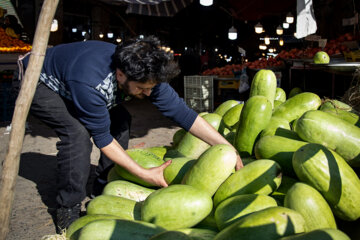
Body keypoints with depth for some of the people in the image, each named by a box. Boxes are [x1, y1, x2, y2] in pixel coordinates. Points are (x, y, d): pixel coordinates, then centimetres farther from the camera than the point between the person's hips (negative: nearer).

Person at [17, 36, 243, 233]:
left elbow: (180, 111, -21)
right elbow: (101, 136, -30)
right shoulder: (90, 83, -42)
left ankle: (105, 187, 11)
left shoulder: (143, 73, -24)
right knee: (78, 130, -29)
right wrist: (144, 174, -29)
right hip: (39, 84, -6)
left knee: (120, 120, -6)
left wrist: (227, 148, -24)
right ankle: (68, 210, -11)